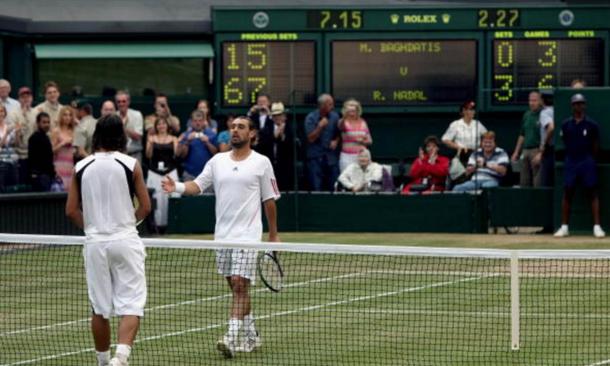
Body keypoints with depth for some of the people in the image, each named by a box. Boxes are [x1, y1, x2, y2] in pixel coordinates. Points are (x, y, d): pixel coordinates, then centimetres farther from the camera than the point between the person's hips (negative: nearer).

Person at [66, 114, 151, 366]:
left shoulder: (81, 167, 2)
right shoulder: (130, 165, -4)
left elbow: (71, 210, 2)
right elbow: (145, 206, -1)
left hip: (95, 242, 3)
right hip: (125, 240, -3)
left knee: (99, 308, 13)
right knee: (131, 306, -2)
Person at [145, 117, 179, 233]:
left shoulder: (173, 139, 10)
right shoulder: (152, 138, 9)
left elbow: (176, 154, 1)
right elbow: (148, 155, 1)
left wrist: (179, 144, -15)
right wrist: (151, 144, -15)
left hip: (170, 172, 0)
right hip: (155, 172, 0)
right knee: (156, 199, -9)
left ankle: (169, 222, -4)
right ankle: (158, 223, -6)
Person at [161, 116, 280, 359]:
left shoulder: (261, 163, 0)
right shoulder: (218, 161, 10)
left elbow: (269, 200, 4)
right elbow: (197, 185, 3)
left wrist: (273, 235, 5)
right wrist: (177, 187, -18)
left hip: (247, 235, -5)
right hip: (222, 235, 5)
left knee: (240, 284, -13)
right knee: (236, 287, 10)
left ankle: (232, 338, -19)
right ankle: (251, 336, 22)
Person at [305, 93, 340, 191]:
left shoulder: (334, 116, 5)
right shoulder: (310, 118, -5)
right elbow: (311, 138, -9)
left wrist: (336, 141, -1)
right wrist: (320, 126, -20)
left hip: (331, 157, 3)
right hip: (315, 158, -3)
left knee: (334, 188, 0)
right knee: (316, 188, -5)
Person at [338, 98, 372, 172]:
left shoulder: (363, 123, 10)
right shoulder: (343, 122, -2)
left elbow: (369, 141, 15)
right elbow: (340, 126, -28)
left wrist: (363, 141, -9)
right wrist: (345, 116, -50)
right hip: (347, 157, -3)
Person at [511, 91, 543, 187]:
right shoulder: (527, 115, 16)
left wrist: (541, 154, -20)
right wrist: (516, 152, 19)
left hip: (537, 151, -8)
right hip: (526, 152, 8)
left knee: (538, 183, -9)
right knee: (524, 182, 7)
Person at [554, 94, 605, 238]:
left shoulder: (592, 125, -1)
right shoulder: (566, 125, 5)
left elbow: (595, 146, 6)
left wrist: (589, 159, 7)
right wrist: (572, 154, 10)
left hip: (587, 161, -2)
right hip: (570, 161, 2)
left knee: (592, 193, -4)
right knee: (567, 193, 2)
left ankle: (597, 226, -6)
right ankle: (564, 227, 6)